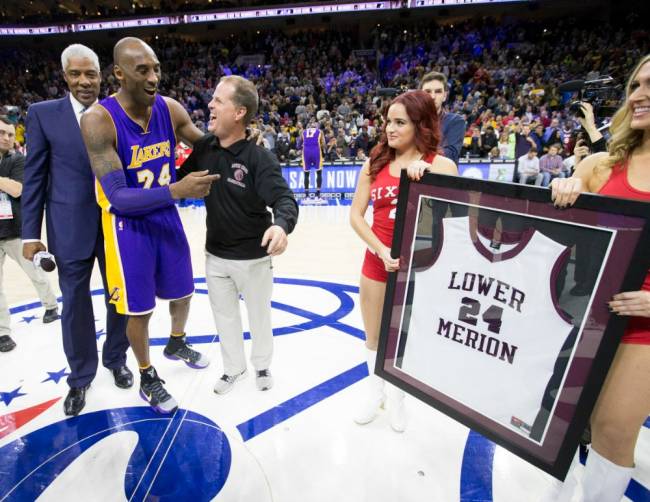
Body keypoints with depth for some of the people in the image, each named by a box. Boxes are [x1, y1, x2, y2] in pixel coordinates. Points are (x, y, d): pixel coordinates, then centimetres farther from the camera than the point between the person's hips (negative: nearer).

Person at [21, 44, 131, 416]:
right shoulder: (43, 114, 2)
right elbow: (34, 176, 1)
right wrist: (31, 233, -3)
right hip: (71, 228, -1)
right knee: (75, 305, 9)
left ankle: (116, 359, 36)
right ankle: (81, 376, 30)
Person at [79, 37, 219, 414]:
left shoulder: (170, 109, -5)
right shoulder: (98, 120, -20)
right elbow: (117, 197, -26)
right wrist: (176, 190, -40)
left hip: (167, 218, 5)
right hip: (128, 226, -4)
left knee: (183, 292, 19)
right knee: (140, 310, 8)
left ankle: (177, 344, 49)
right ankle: (147, 378, 34)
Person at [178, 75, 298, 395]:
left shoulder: (259, 158, -19)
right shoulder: (204, 147, -3)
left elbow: (284, 199, -30)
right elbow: (179, 181, 9)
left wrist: (281, 225, -49)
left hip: (253, 257, -4)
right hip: (215, 255, 5)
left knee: (259, 314, 17)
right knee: (224, 316, 20)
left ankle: (262, 365, 44)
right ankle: (234, 368, 45)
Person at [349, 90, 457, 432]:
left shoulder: (441, 166, -7)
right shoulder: (375, 164, 0)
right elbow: (356, 215, -3)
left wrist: (425, 174, -25)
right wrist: (382, 251, -16)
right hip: (377, 262, 2)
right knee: (373, 337, 18)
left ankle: (396, 395, 44)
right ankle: (375, 388, 47)